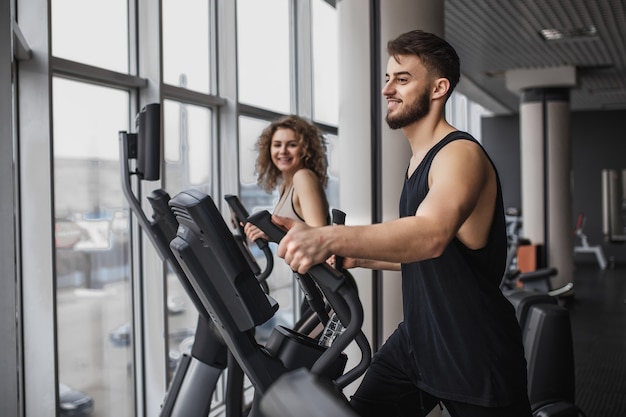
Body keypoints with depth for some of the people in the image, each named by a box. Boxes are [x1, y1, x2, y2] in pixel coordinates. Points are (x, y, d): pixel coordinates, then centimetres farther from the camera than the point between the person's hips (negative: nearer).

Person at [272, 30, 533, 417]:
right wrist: (356, 256, 10)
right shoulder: (420, 159, 12)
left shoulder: (460, 154, -18)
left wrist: (330, 237, -53)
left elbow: (431, 235, -40)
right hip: (415, 339, 9)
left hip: (475, 355, -8)